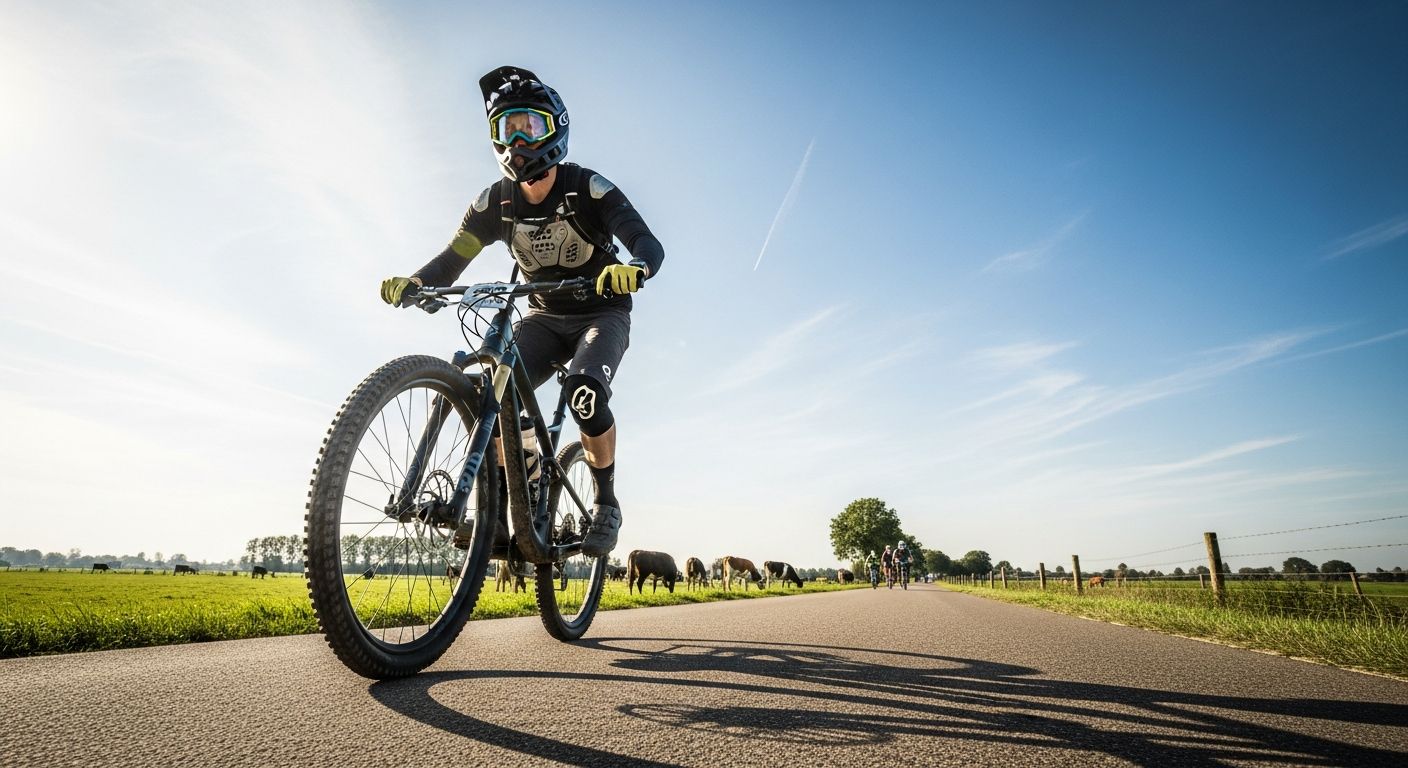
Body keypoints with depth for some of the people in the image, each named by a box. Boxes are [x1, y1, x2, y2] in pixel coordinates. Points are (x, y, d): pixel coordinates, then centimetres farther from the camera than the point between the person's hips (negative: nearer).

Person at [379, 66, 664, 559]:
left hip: (602, 313, -4)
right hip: (544, 317, 4)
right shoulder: (496, 201, -7)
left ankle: (606, 503, -9)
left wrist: (633, 269, -53)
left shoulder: (587, 188, -18)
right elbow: (454, 257, -10)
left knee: (585, 392, -32)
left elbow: (649, 244, -29)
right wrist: (415, 282, -32)